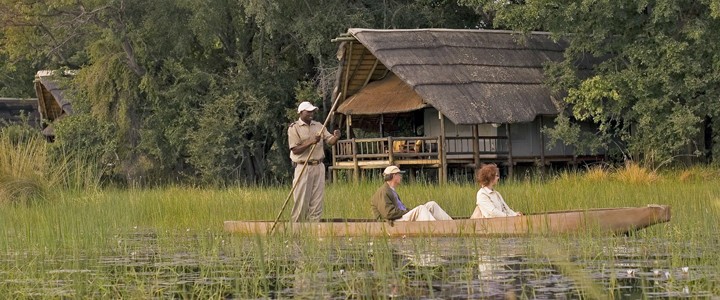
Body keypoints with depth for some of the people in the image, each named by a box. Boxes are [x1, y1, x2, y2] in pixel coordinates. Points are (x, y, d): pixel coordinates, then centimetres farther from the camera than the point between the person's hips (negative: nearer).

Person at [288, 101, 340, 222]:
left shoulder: (318, 126, 12)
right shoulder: (294, 128, -4)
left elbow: (330, 141, 5)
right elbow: (295, 150, -12)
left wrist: (336, 137, -18)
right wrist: (311, 142, -24)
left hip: (319, 167, 5)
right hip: (303, 168, -5)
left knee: (317, 202, 4)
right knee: (302, 202, -6)